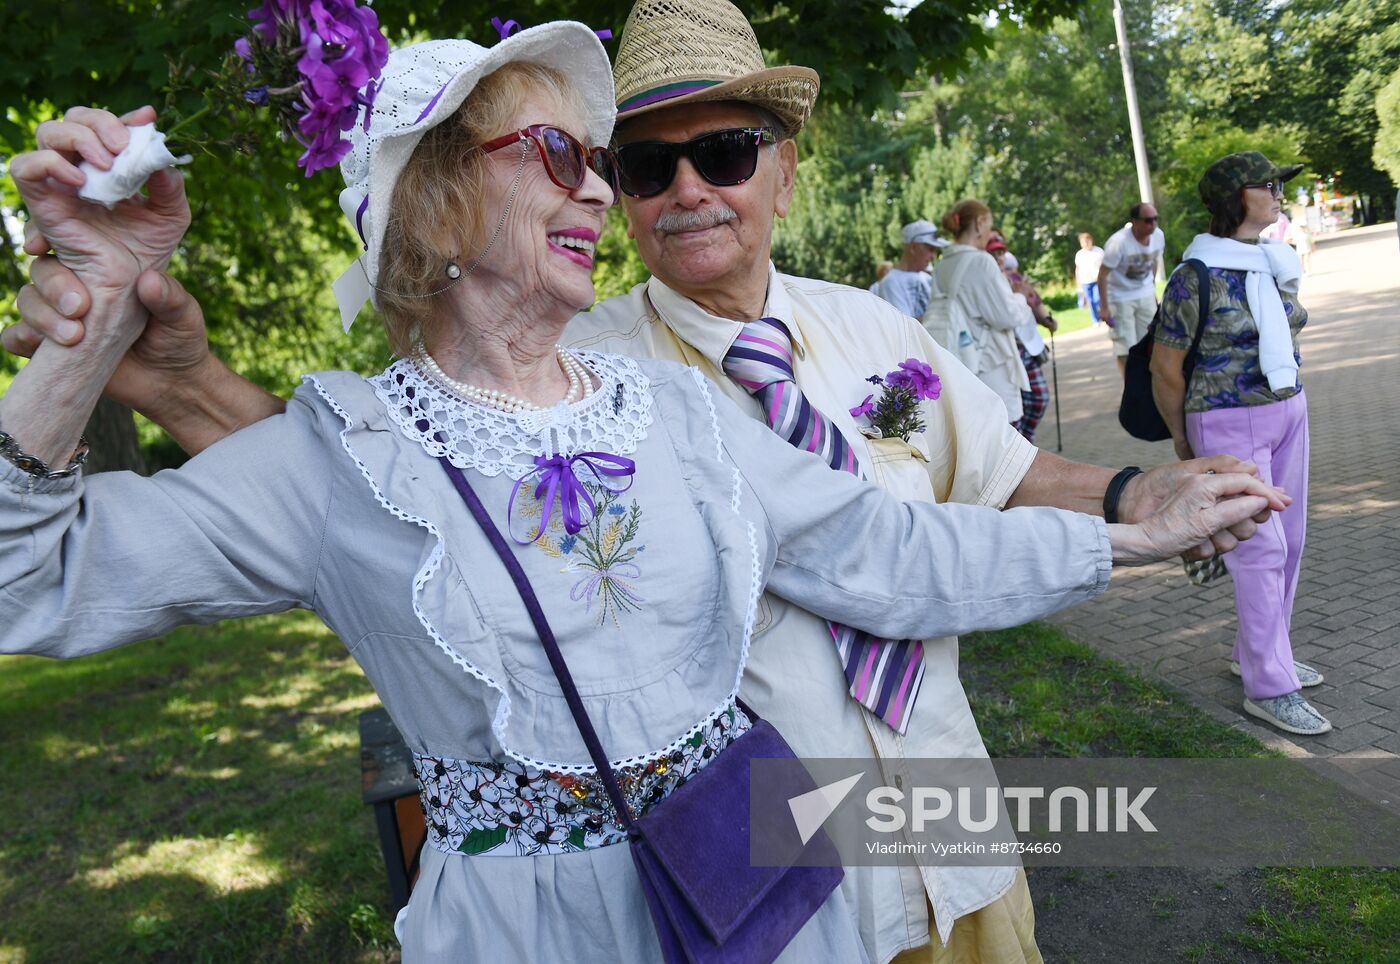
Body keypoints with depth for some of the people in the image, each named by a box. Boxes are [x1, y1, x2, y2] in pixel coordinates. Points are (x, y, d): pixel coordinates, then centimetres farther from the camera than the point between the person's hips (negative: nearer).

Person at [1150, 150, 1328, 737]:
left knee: (1288, 540, 12)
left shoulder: (1276, 265, 7)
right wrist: (1183, 443, 1)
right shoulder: (1197, 277, -15)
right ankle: (1268, 688, 4)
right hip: (1229, 426, -8)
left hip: (1286, 412, 8)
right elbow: (1165, 368, -9)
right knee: (1261, 549, -7)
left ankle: (1255, 653, 29)